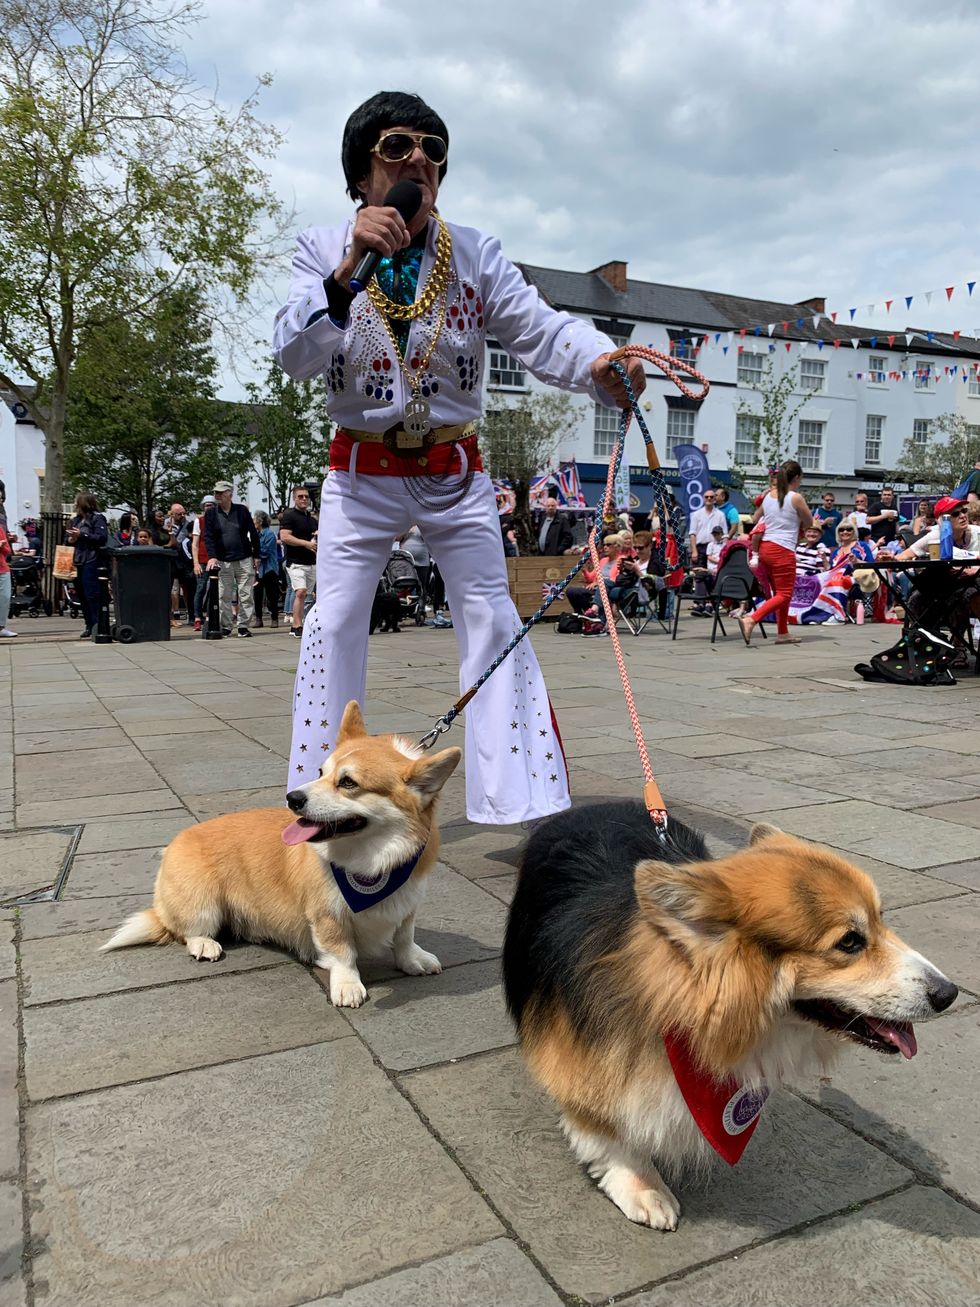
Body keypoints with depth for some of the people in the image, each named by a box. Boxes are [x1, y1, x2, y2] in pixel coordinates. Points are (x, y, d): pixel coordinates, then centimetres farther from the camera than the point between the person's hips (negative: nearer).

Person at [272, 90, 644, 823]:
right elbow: (294, 357, -15)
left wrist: (600, 363, -36)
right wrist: (351, 269, -29)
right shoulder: (324, 250, -2)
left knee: (493, 623, -3)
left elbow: (540, 330, -14)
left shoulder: (476, 254, 0)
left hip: (456, 471, 1)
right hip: (363, 472, 0)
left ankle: (527, 797, 3)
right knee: (335, 626, -2)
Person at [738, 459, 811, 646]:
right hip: (783, 550, -7)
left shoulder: (768, 496, 10)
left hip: (765, 547, 8)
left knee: (780, 592, 17)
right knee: (784, 595, -3)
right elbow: (809, 523, 3)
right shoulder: (796, 498, -8)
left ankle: (783, 633, 21)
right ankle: (751, 619, -21)